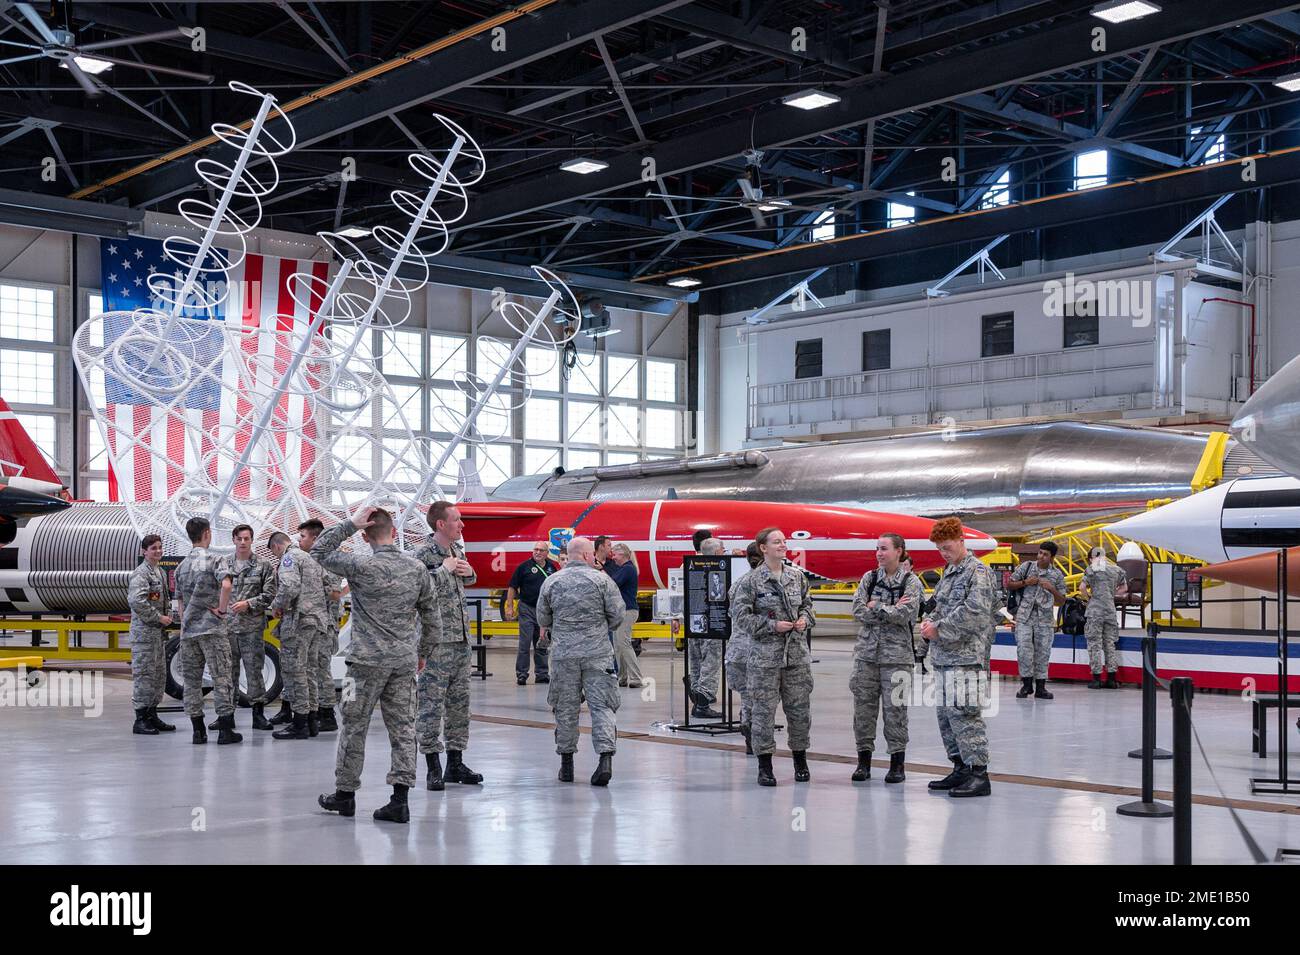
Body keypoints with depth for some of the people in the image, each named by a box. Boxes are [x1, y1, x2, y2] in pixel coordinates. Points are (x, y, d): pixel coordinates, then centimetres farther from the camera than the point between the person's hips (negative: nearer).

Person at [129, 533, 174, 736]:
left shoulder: (161, 573, 16)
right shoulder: (140, 573, -12)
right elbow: (136, 601, -25)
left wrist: (167, 615, 10)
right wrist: (159, 617, -19)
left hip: (158, 632, 9)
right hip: (144, 631, -9)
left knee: (159, 674, 12)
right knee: (144, 674, -7)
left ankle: (152, 716, 20)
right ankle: (140, 720, -4)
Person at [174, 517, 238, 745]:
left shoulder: (182, 566, 13)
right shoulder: (213, 560, -5)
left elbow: (181, 602, 16)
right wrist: (222, 609, -13)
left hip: (188, 629, 5)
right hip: (211, 628, -5)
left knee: (192, 679, 8)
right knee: (221, 677, -1)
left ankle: (198, 731, 9)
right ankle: (226, 730, -1)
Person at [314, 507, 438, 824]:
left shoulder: (361, 566, -11)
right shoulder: (417, 568, 3)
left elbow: (319, 551, 1)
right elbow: (430, 615, 10)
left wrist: (349, 524, -3)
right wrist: (423, 652, 22)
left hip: (368, 660, -4)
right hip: (405, 661, 4)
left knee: (354, 727, 9)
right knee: (402, 728, 5)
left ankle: (345, 794, 19)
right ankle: (400, 799, 1)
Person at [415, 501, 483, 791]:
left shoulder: (458, 550, 12)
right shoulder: (424, 555, -12)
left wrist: (469, 572, 8)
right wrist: (444, 570, -19)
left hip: (461, 639, 8)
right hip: (437, 642, -8)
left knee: (459, 701, 12)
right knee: (431, 704, -3)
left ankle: (455, 763, 20)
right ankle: (433, 766, 4)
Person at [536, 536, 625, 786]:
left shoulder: (552, 582, 4)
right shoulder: (601, 580, -3)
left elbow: (542, 618, 11)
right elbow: (617, 615, -2)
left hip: (563, 653, 2)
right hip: (598, 653, -2)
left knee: (566, 708, 11)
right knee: (601, 705, -1)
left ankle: (566, 763, 17)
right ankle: (605, 758, -15)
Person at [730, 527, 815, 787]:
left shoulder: (797, 576, 8)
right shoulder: (751, 581, -5)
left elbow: (807, 604, 22)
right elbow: (740, 616, -7)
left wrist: (805, 620, 0)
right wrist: (772, 625, -13)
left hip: (797, 652, 4)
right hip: (765, 654, -4)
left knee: (800, 707, 7)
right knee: (763, 709, -1)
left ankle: (800, 760, 23)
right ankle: (765, 764, 10)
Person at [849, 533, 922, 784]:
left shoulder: (911, 582, -1)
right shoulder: (869, 578, 10)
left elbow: (905, 614, -16)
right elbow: (858, 611, -2)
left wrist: (876, 607, -7)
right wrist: (891, 611, -10)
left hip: (896, 654, -3)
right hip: (866, 652, 4)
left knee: (895, 708, -1)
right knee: (863, 706, 4)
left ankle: (897, 764, 9)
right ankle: (864, 761, 14)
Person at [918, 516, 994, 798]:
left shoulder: (978, 571, -7)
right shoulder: (950, 572, 19)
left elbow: (974, 612, -18)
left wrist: (939, 629, -14)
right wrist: (929, 621, 3)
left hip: (964, 656, -9)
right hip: (943, 656, 9)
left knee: (963, 713, -10)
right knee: (945, 714, 12)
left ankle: (978, 774, -6)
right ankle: (961, 768, 21)